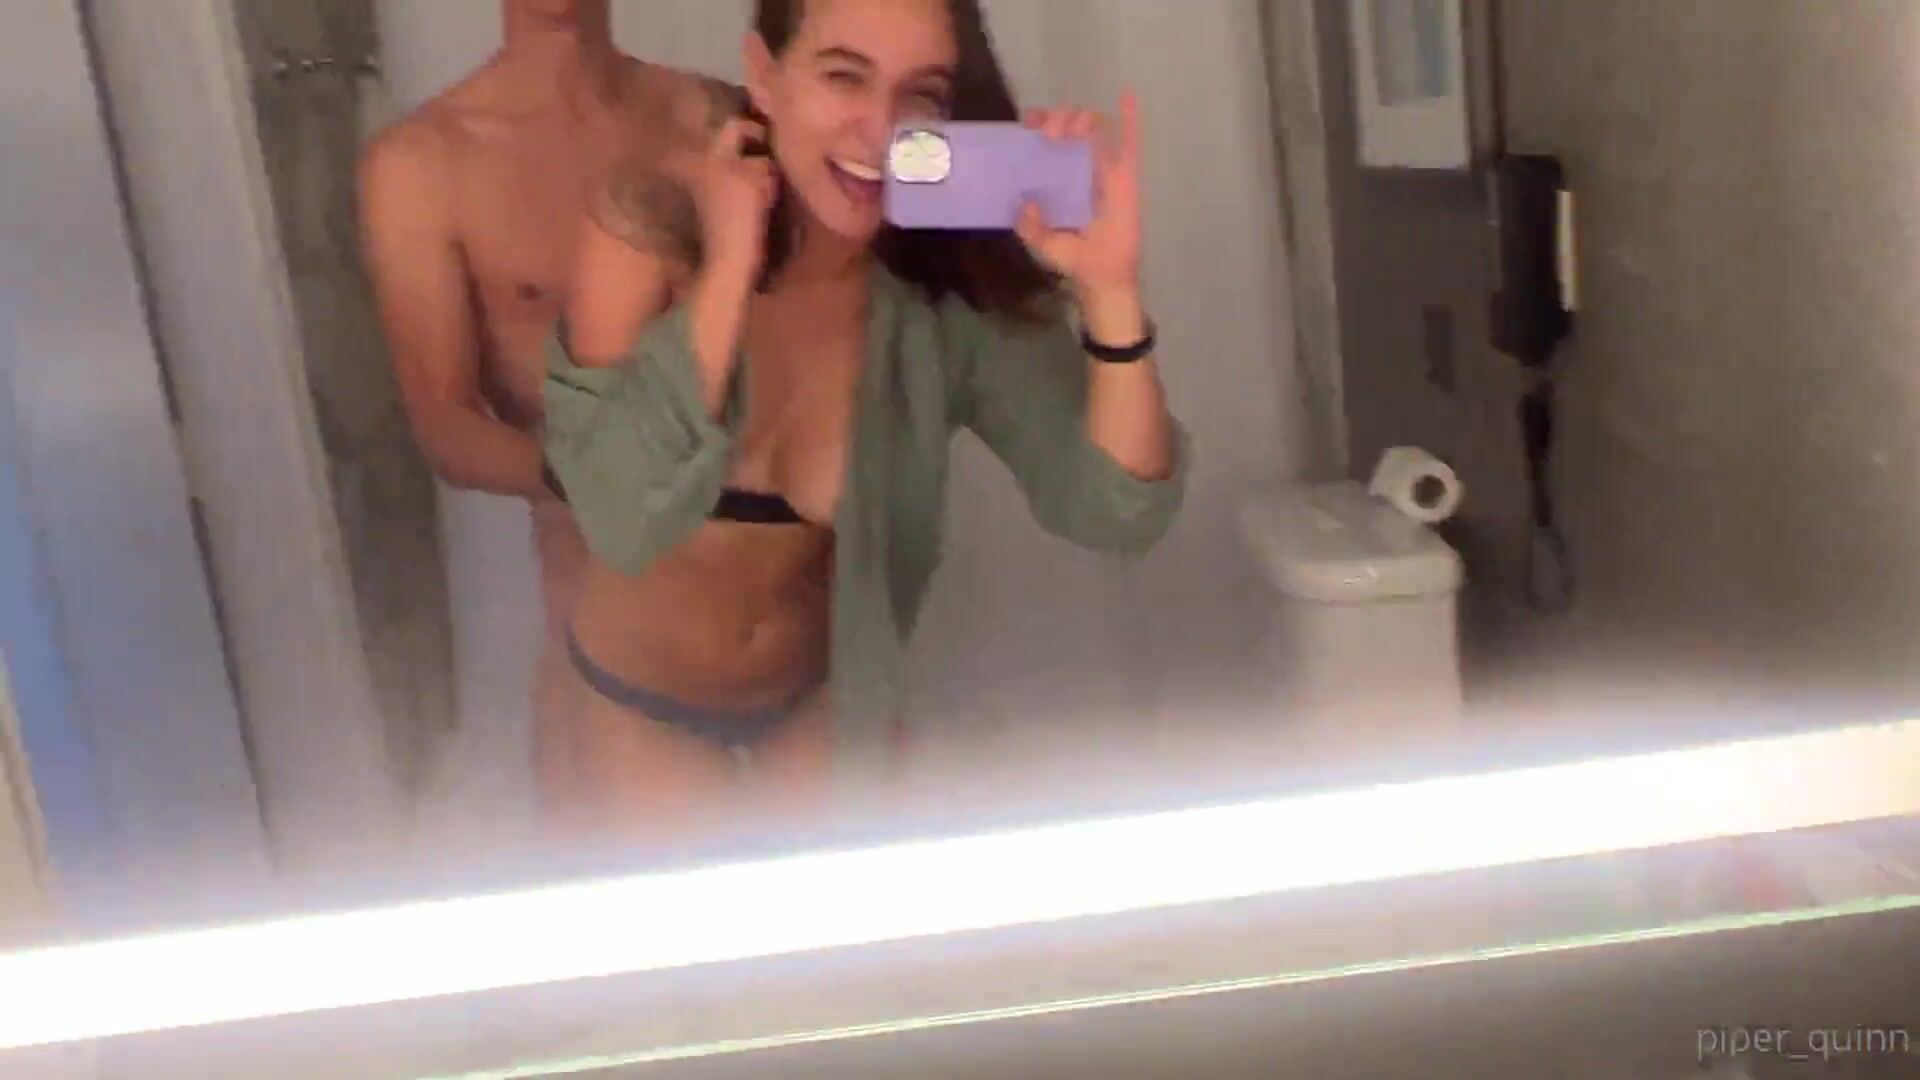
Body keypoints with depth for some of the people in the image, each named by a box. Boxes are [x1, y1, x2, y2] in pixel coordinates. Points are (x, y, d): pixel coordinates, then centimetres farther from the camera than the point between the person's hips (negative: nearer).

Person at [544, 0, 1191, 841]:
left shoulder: (957, 289, -21)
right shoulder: (652, 228, -26)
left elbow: (1115, 514, -27)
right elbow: (623, 524, -38)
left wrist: (1107, 290, -40)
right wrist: (728, 270, -40)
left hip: (825, 689, 2)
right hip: (643, 696, -1)